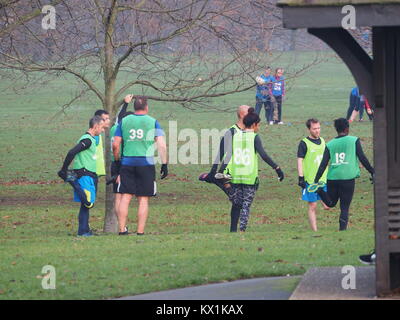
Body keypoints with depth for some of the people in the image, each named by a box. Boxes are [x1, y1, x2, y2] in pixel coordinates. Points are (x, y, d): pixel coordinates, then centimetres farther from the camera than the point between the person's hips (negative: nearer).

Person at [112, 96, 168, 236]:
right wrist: (164, 164, 0)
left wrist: (117, 162, 18)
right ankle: (140, 231, -1)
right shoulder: (153, 122, 2)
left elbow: (115, 145, 5)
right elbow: (162, 145, -5)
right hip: (146, 164, -2)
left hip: (127, 162, 2)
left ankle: (122, 229, -1)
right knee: (143, 199, 2)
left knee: (125, 197, 4)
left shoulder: (124, 121, 7)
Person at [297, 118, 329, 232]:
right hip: (310, 180, -5)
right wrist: (301, 178, -15)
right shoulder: (304, 143, -6)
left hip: (323, 179, 5)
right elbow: (300, 160, -8)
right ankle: (314, 231, 2)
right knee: (312, 206, -1)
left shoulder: (322, 141, 12)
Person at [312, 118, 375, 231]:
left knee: (330, 203, 18)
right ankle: (342, 229, -12)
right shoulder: (354, 141, 3)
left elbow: (323, 164, 3)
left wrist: (316, 181, 3)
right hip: (348, 178, -2)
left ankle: (319, 191, -11)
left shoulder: (330, 145, 10)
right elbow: (362, 158, -2)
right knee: (345, 207, 5)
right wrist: (372, 172, 5)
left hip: (332, 178, 2)